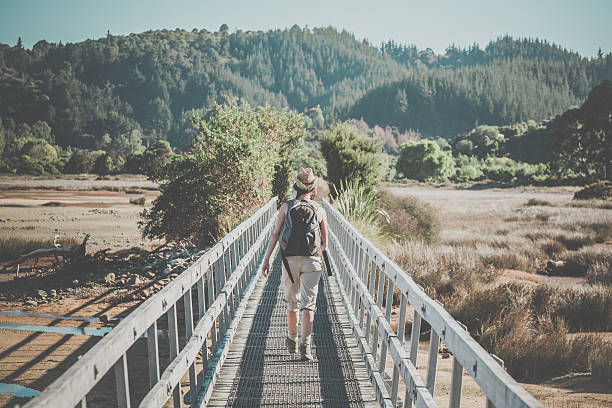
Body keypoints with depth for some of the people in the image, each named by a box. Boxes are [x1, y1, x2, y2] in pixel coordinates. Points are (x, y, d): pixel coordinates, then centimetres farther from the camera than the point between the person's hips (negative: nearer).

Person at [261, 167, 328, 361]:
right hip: (312, 260, 0)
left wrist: (266, 259, 1)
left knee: (292, 303, 16)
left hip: (290, 260, 1)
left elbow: (275, 234, -3)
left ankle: (292, 341, 30)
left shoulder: (287, 206, 2)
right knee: (308, 304, 1)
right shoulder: (320, 210, 5)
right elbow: (325, 242, 13)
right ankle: (305, 345, -10)